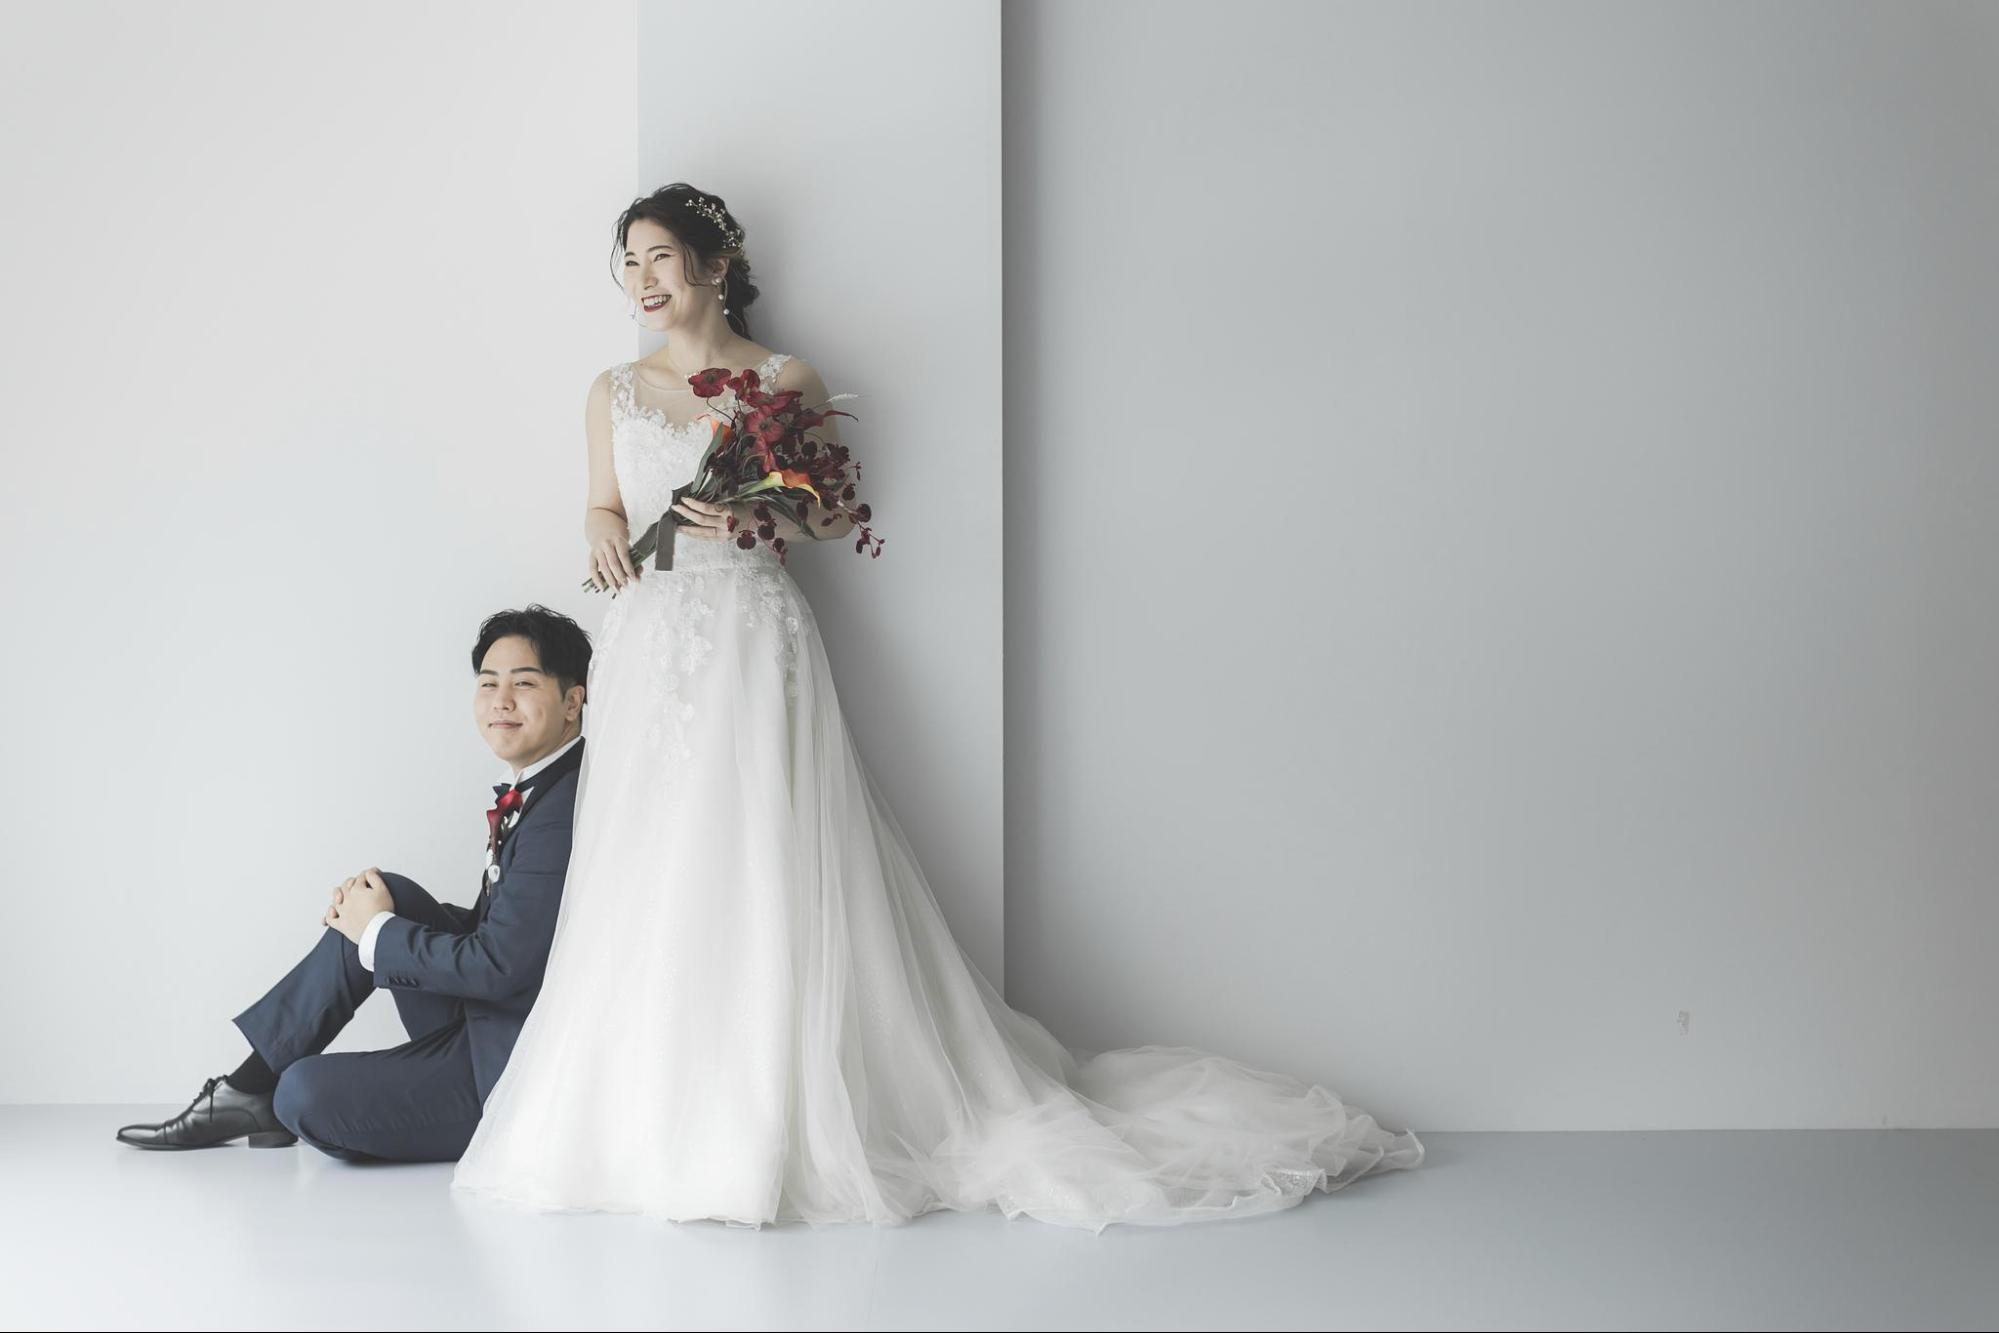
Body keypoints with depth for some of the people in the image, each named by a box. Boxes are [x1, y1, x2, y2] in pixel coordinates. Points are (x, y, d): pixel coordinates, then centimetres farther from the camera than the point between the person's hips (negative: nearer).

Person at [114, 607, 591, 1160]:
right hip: (485, 1034, 9)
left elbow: (501, 964, -25)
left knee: (307, 1095, -17)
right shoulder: (532, 793, 10)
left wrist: (379, 934, -10)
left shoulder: (564, 809, -22)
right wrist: (383, 914, 0)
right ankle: (248, 1089, 8)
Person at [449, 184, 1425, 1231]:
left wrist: (758, 521, -13)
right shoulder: (613, 392, 14)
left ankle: (783, 1132, 2)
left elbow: (834, 513, 5)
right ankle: (648, 1126, 11)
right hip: (647, 655, 4)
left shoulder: (786, 383, 3)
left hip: (755, 648, -4)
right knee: (645, 897, 1)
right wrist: (606, 537, -1)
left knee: (765, 889, -7)